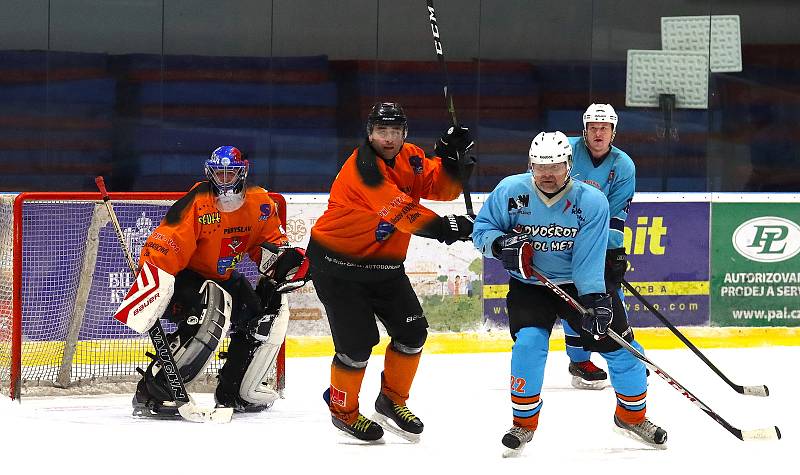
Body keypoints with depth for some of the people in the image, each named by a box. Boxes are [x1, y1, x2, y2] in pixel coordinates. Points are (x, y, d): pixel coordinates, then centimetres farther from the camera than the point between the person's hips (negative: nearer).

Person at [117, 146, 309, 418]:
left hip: (223, 279, 8)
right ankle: (152, 393, -33)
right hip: (183, 280, -8)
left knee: (272, 309, -1)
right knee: (214, 310, -34)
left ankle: (235, 392, 11)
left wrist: (285, 259, -12)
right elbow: (161, 250, -31)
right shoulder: (196, 205, -25)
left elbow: (271, 240, 10)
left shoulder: (259, 204, -5)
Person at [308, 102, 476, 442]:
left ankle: (392, 400, 23)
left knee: (412, 331, 4)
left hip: (384, 262, 8)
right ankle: (342, 409, 13)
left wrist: (453, 157, -19)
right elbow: (399, 210, -35)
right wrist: (443, 227, -42)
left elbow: (443, 187, -3)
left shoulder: (411, 159, 0)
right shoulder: (363, 166, -25)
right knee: (358, 342, -9)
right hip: (337, 262, -8)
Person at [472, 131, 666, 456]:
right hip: (529, 284, -1)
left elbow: (589, 259, -21)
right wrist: (501, 244, -25)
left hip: (578, 283, 1)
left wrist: (594, 300, -32)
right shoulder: (510, 191, -14)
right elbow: (481, 228, -3)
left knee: (620, 345, -2)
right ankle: (524, 423, -4)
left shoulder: (591, 202, -17)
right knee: (528, 343, -23)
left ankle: (631, 416, 22)